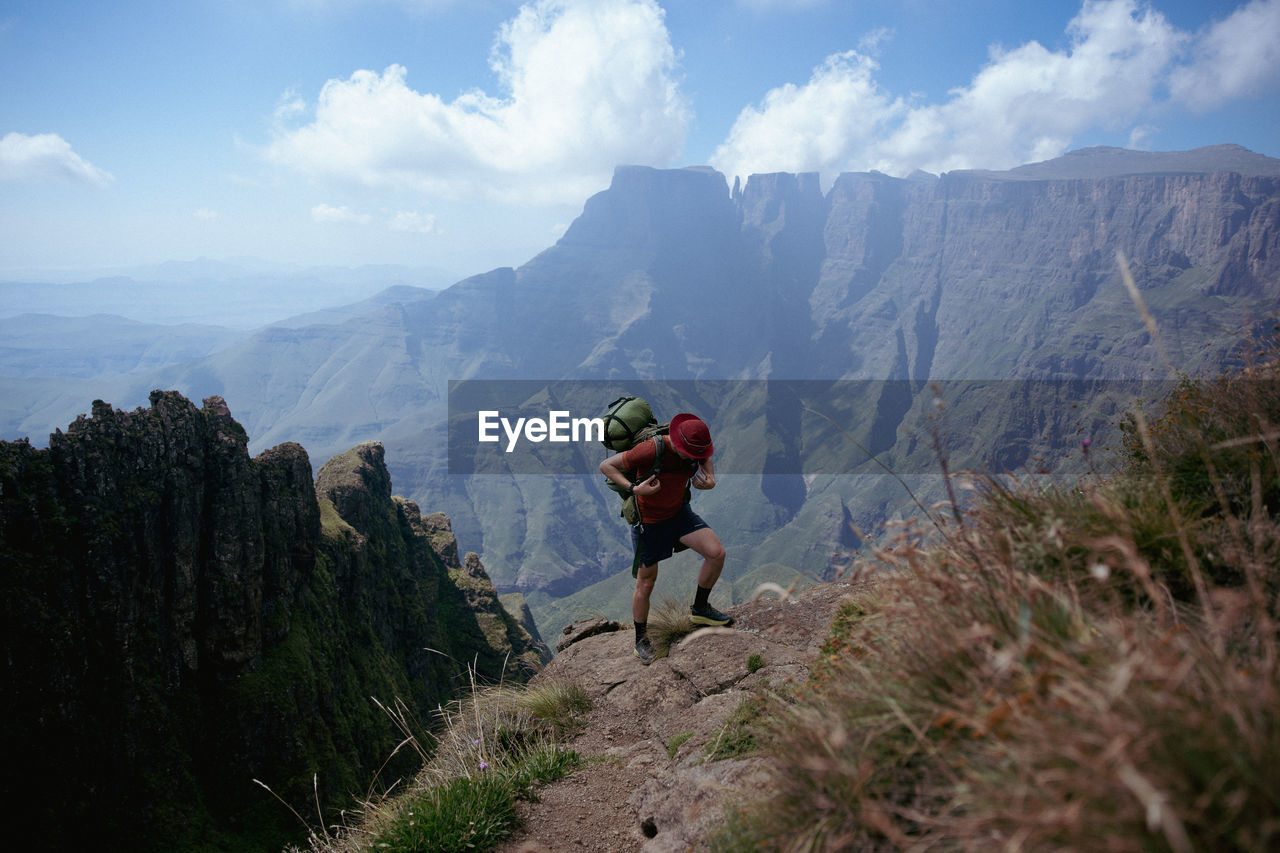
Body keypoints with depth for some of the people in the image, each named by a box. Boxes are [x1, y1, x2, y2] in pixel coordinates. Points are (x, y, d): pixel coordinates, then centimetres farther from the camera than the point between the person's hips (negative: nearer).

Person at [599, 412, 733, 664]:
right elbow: (606, 465, -25)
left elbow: (706, 460, 12)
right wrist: (634, 489, -36)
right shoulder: (652, 450, -33)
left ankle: (699, 609, 13)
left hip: (679, 512, 5)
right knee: (646, 583, 7)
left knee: (717, 553, -11)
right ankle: (641, 639, 30)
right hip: (648, 521, -5)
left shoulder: (696, 447, -15)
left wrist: (710, 480, -11)